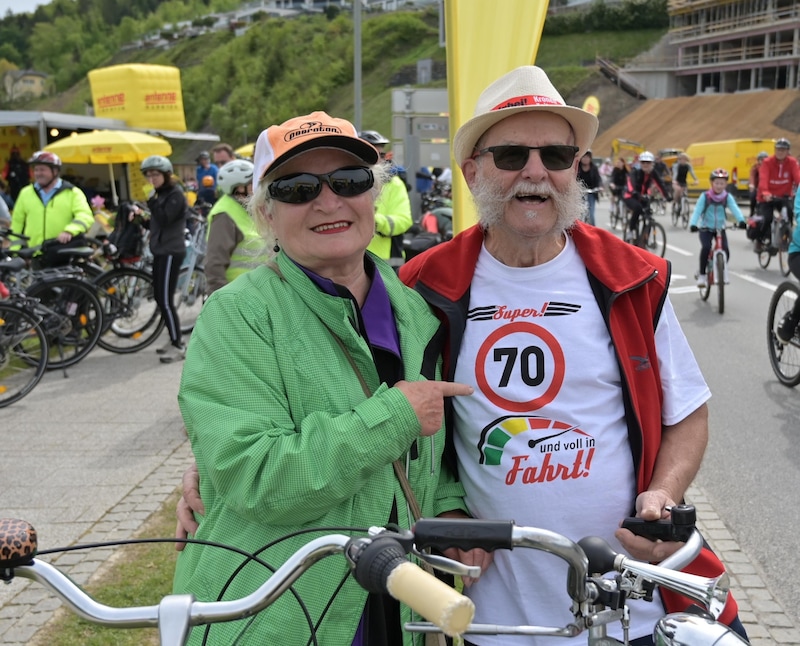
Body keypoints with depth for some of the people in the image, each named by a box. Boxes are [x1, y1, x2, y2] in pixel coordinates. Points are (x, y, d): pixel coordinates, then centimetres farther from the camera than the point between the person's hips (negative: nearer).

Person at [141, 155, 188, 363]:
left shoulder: (175, 194, -11)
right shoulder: (160, 193, 16)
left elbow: (164, 219, -22)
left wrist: (151, 200, -22)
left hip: (171, 252, -10)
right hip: (160, 251, 10)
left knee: (166, 300, -11)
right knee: (159, 297, 12)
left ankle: (178, 346, -5)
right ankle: (174, 339, 22)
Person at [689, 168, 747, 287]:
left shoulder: (727, 197, -5)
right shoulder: (705, 196, -9)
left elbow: (735, 209, -19)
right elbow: (697, 211, -18)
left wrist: (741, 221, -39)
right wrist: (693, 224, -36)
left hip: (720, 228, 2)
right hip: (705, 229, -2)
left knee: (725, 250, -16)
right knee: (706, 247, -26)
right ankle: (702, 274, -10)